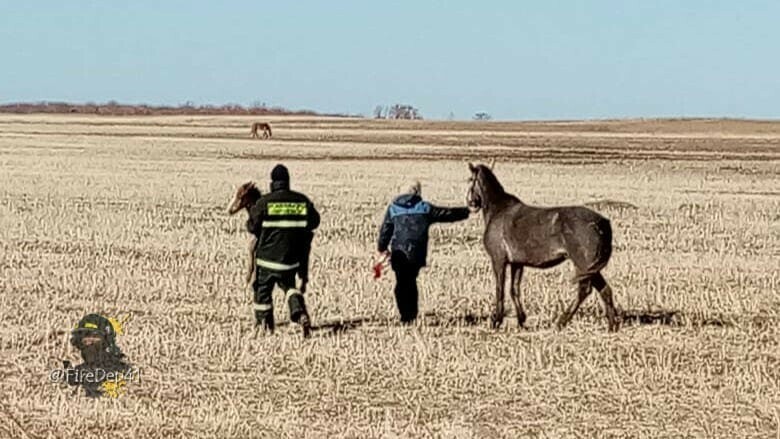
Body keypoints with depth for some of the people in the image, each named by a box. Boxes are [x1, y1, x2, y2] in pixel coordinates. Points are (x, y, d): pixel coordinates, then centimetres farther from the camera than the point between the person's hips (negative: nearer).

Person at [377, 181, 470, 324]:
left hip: (398, 252, 0)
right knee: (411, 282, 15)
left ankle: (405, 316, -2)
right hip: (417, 252, 0)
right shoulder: (425, 208, 6)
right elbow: (447, 214, 10)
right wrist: (467, 211, 22)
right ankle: (412, 315, 13)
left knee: (401, 283, 7)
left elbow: (385, 230, 11)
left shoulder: (393, 208, 9)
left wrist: (382, 248, 25)